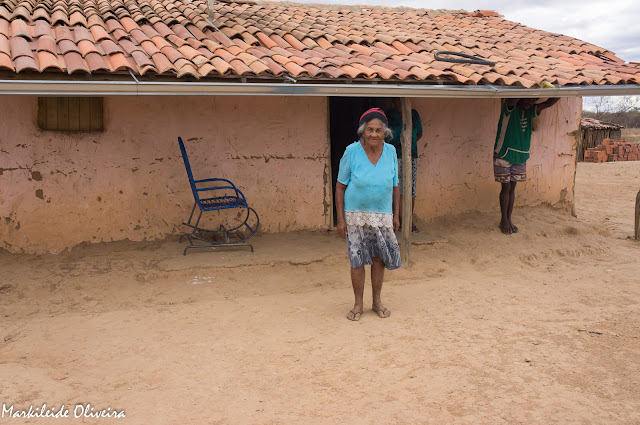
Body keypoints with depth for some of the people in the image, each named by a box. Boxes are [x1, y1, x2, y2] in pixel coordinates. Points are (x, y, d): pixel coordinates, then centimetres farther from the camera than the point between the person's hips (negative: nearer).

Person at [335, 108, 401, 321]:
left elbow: (395, 186, 9)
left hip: (382, 215, 3)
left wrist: (396, 215, 7)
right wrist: (340, 219, -8)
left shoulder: (390, 152, 0)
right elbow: (340, 186, -5)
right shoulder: (352, 152, -9)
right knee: (357, 260, 3)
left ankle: (377, 301, 26)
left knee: (379, 258, 9)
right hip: (356, 215, -2)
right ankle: (358, 304, 19)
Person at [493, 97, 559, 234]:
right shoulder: (509, 106, -11)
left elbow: (548, 103, 3)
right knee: (506, 187, 1)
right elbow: (513, 100, -33)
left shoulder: (530, 111, 7)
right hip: (504, 155, -6)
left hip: (520, 157, 6)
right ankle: (504, 220, 13)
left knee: (512, 188, 10)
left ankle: (509, 219, 19)